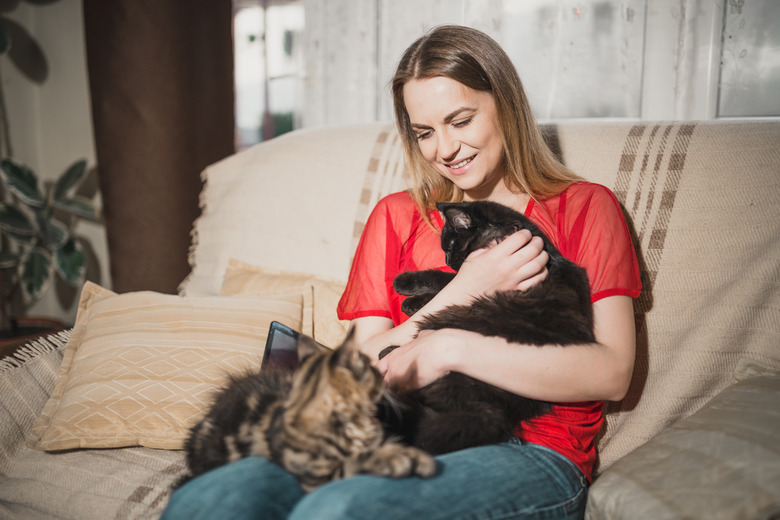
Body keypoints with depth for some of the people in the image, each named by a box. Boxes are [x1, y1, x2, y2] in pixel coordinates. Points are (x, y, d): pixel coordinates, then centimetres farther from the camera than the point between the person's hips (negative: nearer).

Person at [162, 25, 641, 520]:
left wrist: (452, 348, -13)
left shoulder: (584, 207, 11)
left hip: (531, 454, -2)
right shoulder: (397, 215, 19)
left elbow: (612, 374, -4)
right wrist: (464, 292, -6)